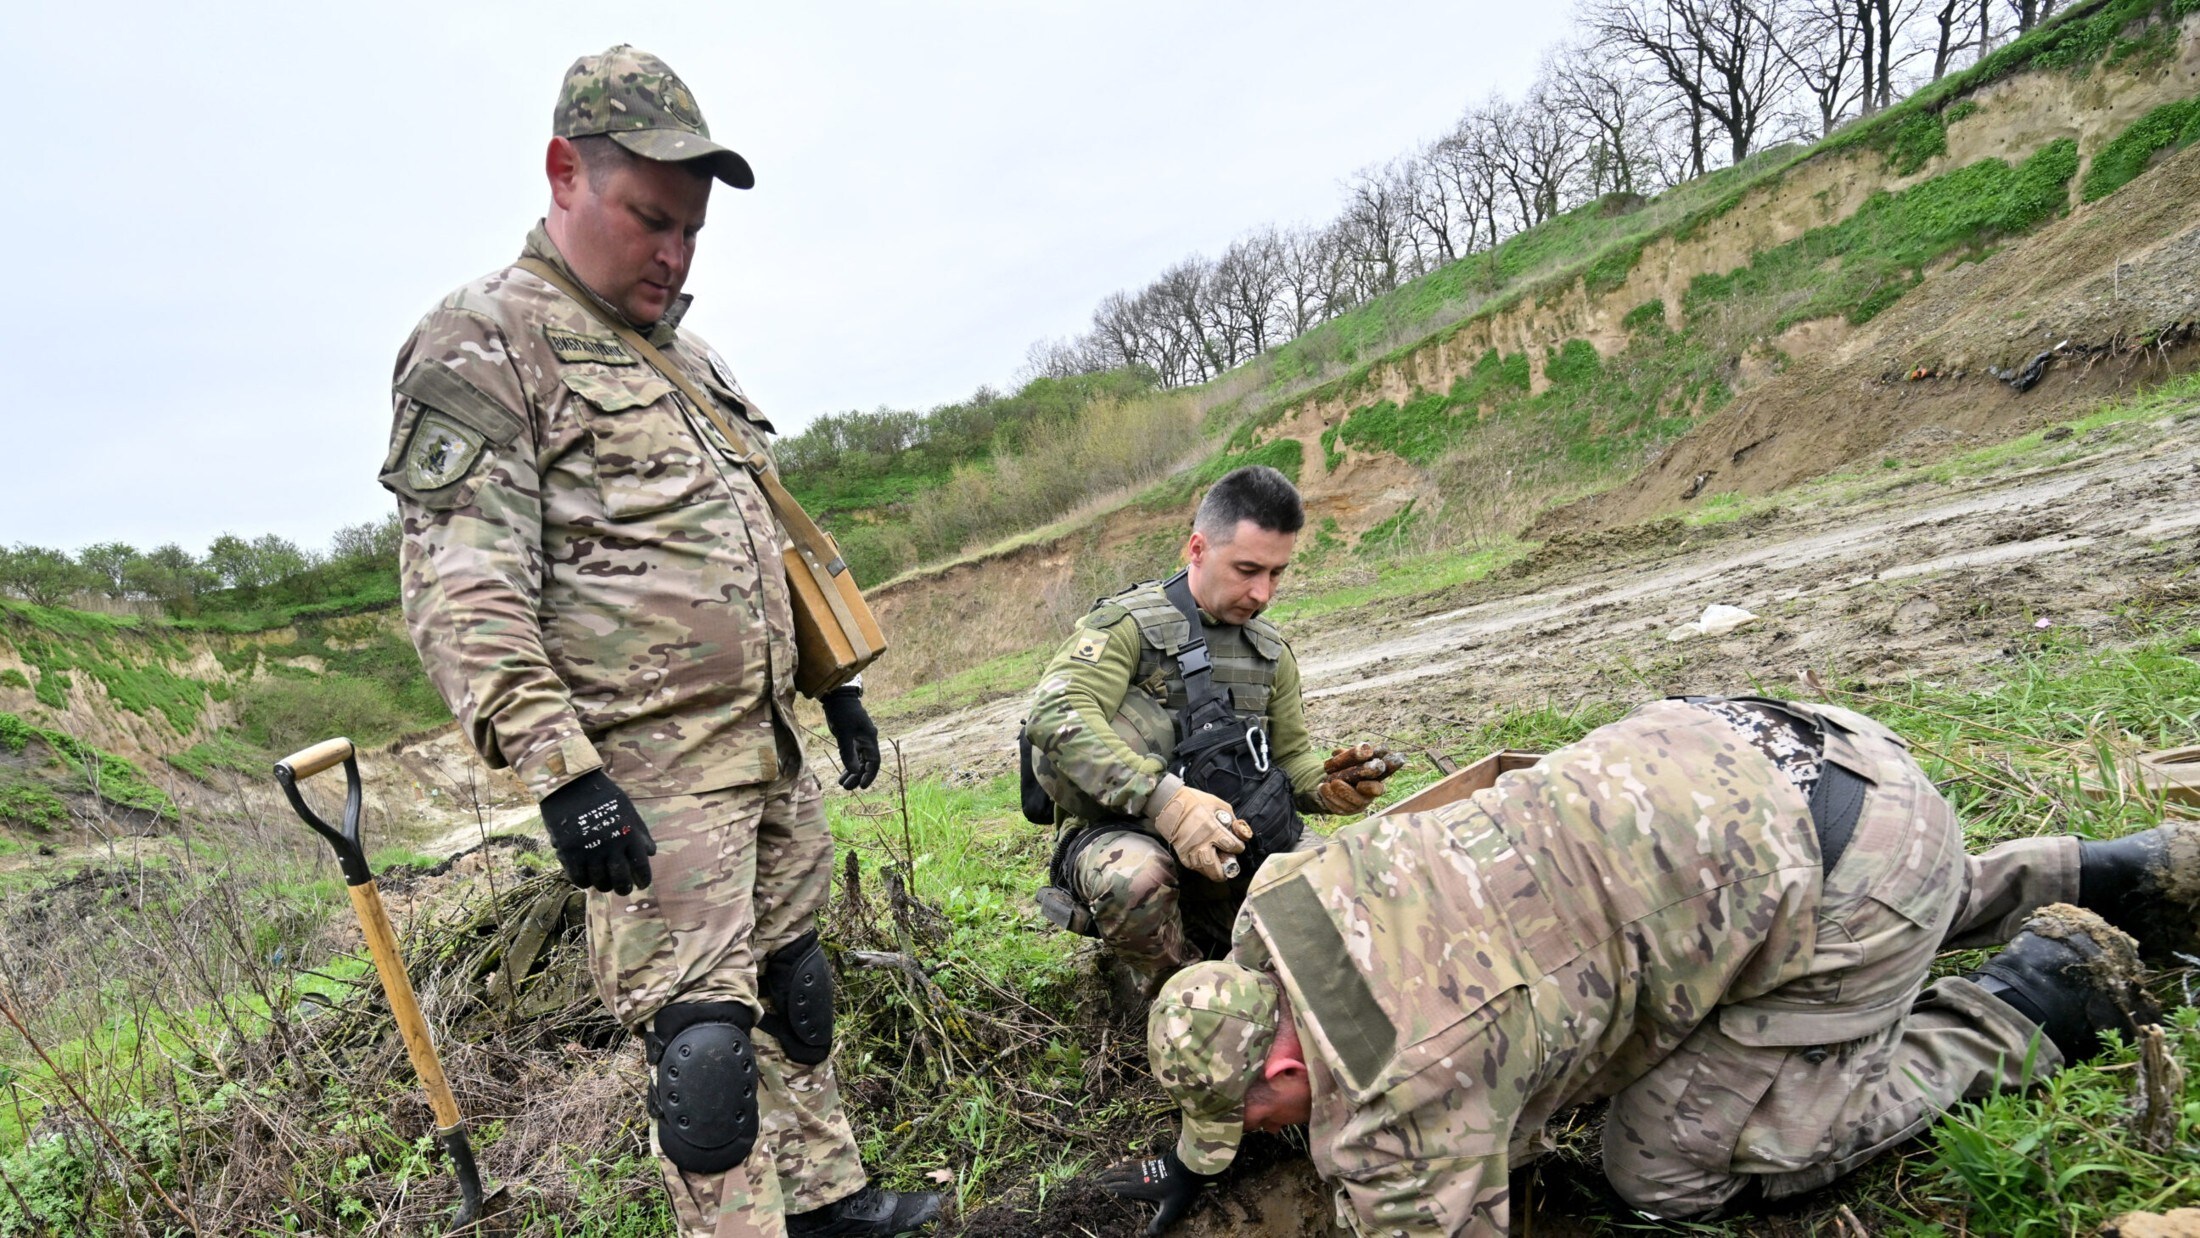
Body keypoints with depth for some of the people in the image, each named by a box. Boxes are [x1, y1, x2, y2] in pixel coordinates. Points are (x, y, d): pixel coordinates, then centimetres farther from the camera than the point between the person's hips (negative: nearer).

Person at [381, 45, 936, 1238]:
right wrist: (559, 769, -25)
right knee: (704, 1036, -4)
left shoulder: (685, 352, 18)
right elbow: (460, 590, -17)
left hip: (769, 747, 8)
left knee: (794, 985, 17)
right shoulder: (481, 345, -7)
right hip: (644, 778, -8)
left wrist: (836, 681, 20)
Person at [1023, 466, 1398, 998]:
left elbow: (1292, 755, 19)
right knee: (1136, 876, -39)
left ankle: (1203, 931, 9)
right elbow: (1055, 714, -27)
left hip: (1235, 838, 5)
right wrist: (1165, 799, -38)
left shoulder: (1271, 650, 12)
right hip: (1119, 832, -5)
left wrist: (1329, 785, -7)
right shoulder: (1128, 623, -10)